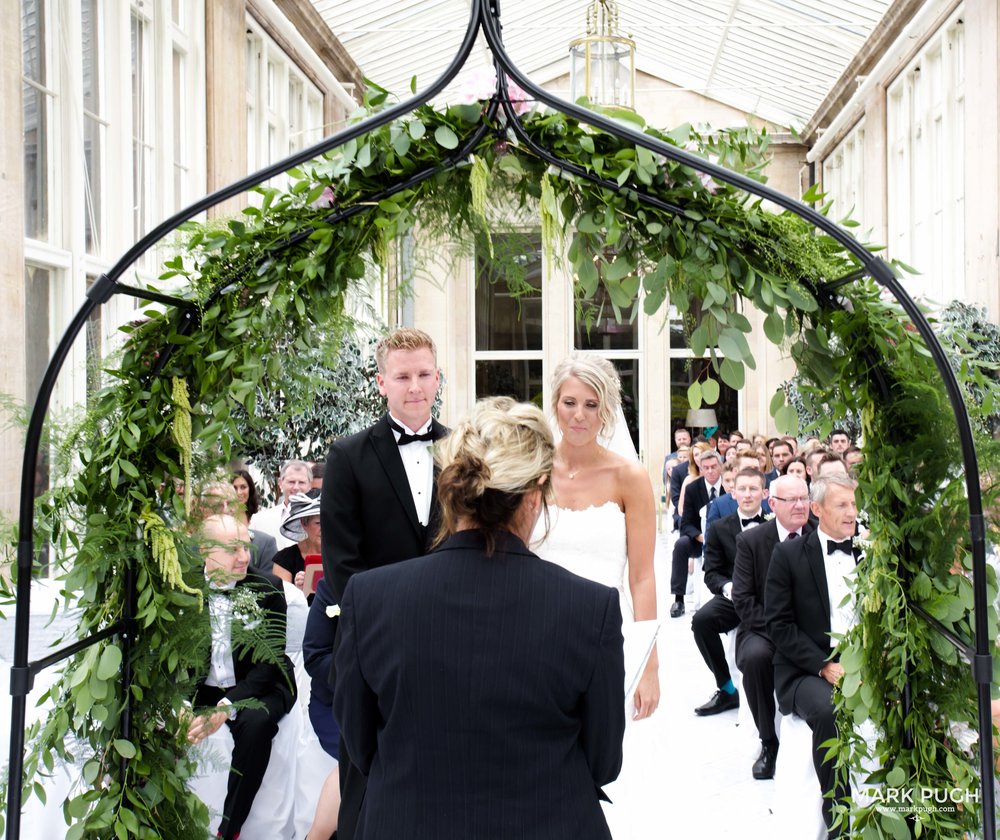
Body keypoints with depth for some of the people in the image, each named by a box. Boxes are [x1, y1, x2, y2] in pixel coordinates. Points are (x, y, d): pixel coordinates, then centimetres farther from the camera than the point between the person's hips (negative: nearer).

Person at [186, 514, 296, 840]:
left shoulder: (266, 588, -7)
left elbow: (269, 661, -12)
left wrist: (227, 706, -26)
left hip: (258, 688, -2)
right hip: (202, 689, 3)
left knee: (254, 722, -35)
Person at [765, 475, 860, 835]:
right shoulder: (789, 555, 2)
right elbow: (779, 624, -4)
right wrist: (825, 666, -14)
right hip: (808, 670, -3)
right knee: (828, 709, -35)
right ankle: (838, 820, -18)